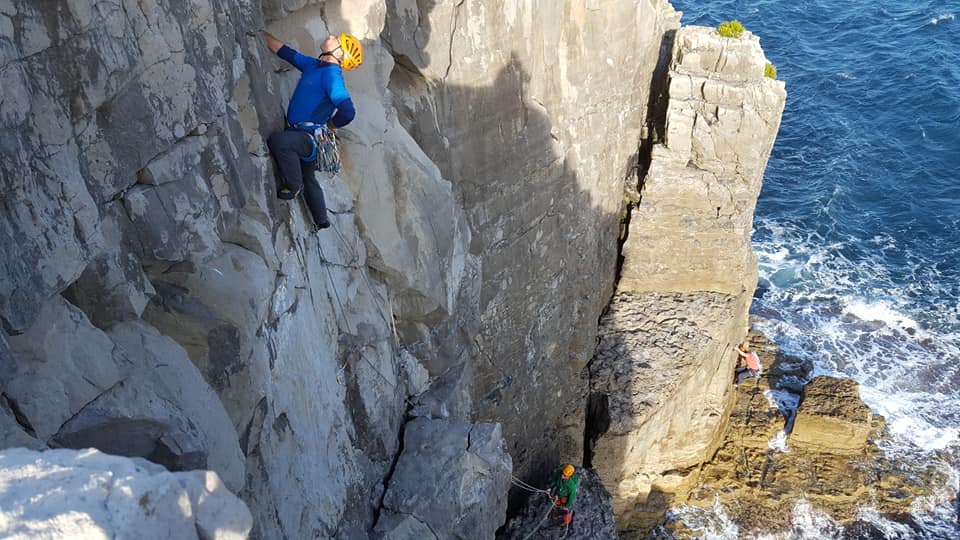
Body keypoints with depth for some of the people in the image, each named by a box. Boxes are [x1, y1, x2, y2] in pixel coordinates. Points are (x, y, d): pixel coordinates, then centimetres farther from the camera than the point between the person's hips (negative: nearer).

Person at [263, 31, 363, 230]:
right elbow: (284, 51, 18)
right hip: (305, 139, 10)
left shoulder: (331, 74, -20)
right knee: (307, 178, 26)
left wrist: (329, 126, -12)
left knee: (277, 141, -35)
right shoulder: (312, 64, 6)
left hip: (310, 139, -10)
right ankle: (322, 221, 44)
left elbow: (348, 111, -30)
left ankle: (293, 186, -14)